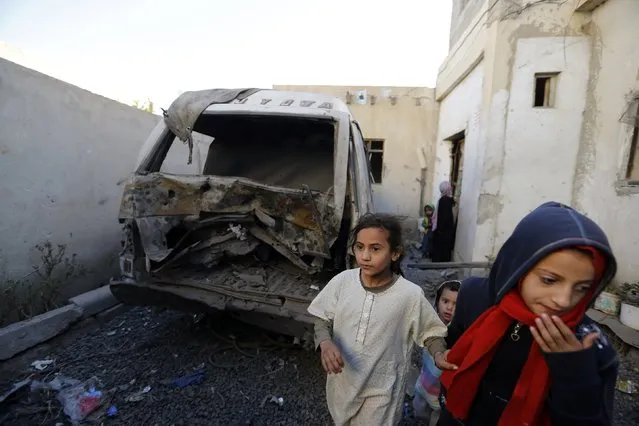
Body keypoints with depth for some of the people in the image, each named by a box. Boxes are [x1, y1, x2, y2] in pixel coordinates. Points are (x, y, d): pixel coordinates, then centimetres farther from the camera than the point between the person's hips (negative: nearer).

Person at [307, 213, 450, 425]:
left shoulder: (410, 295, -21)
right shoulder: (342, 281, -16)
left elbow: (431, 332, -6)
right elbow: (323, 320, -5)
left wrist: (440, 355, -26)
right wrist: (326, 343, -24)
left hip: (380, 390, -3)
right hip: (342, 380, 3)